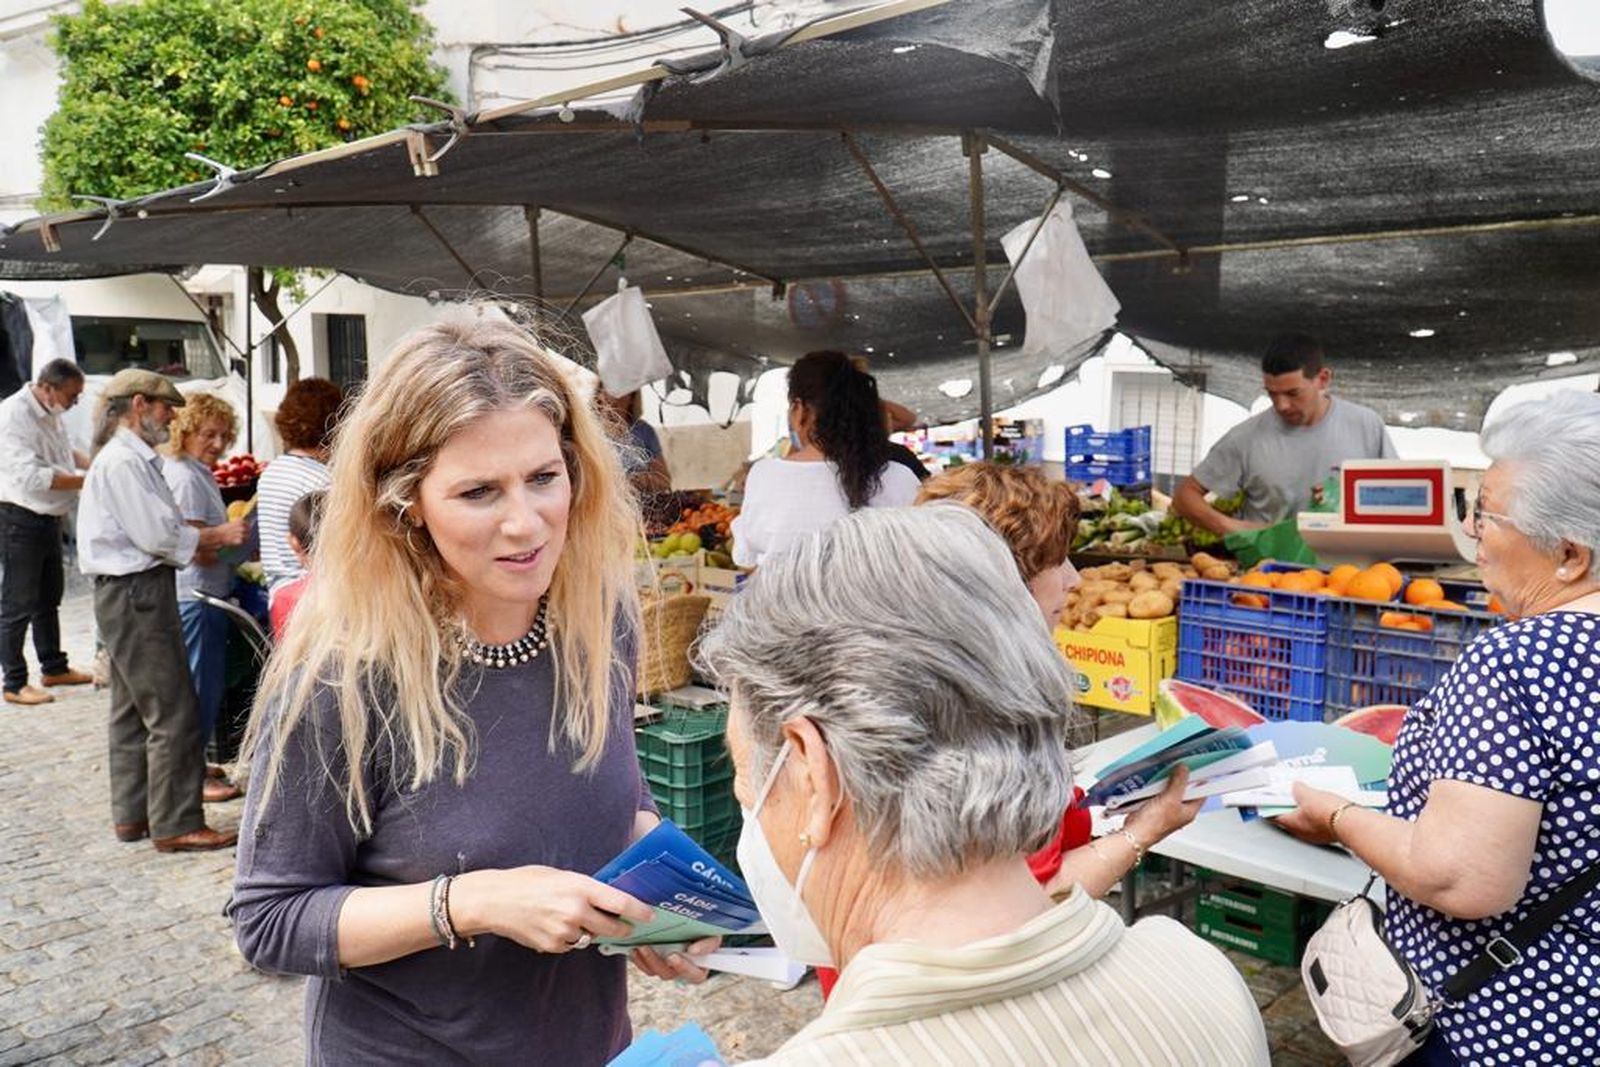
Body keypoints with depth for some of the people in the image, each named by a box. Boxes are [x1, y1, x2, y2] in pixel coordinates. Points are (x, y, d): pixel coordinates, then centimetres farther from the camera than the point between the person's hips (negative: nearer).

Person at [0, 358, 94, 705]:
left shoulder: (50, 412, 6)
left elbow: (65, 451, 23)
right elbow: (32, 477, -29)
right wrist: (87, 481, -26)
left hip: (49, 518, 9)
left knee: (49, 598, 20)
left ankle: (54, 668, 33)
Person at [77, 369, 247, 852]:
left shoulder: (134, 458, 17)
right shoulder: (123, 462, -15)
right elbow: (157, 535, -20)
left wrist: (204, 539, 8)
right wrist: (217, 536, -9)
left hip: (131, 593, 11)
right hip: (135, 594, -11)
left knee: (134, 710, 16)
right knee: (173, 713, -8)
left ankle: (132, 813, 26)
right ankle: (176, 824, -3)